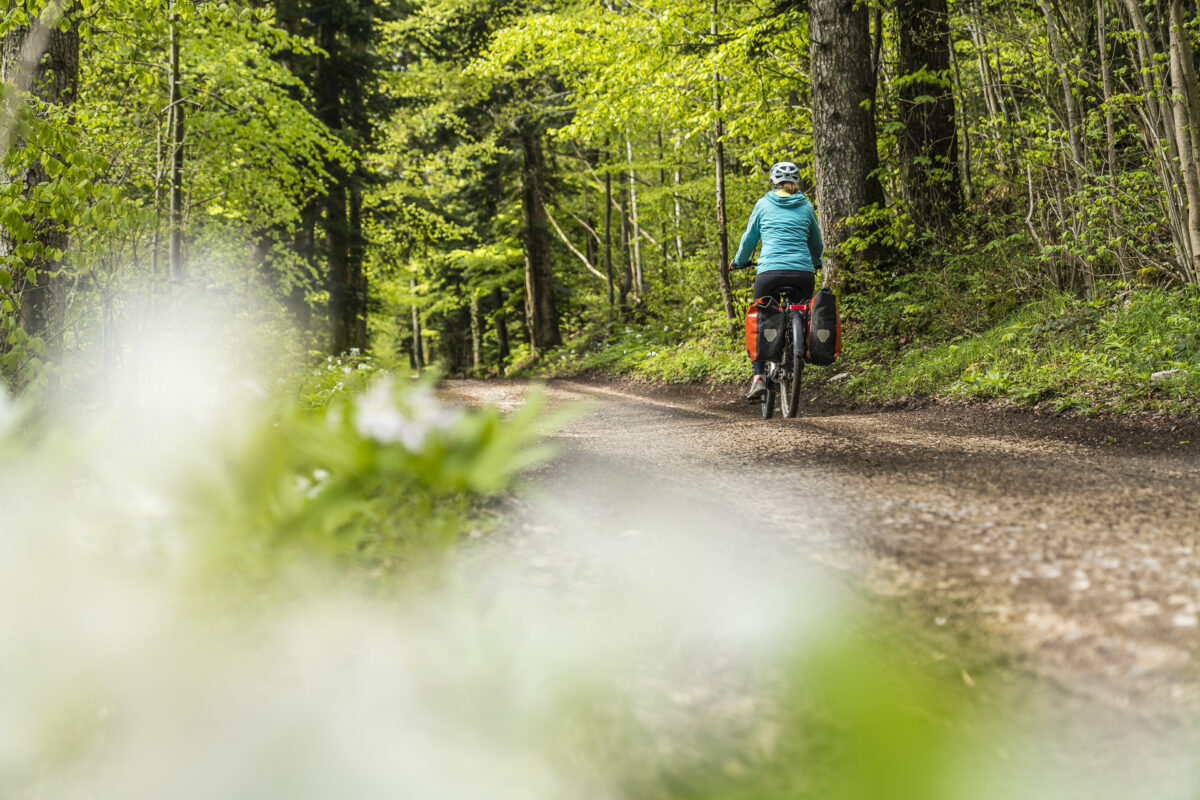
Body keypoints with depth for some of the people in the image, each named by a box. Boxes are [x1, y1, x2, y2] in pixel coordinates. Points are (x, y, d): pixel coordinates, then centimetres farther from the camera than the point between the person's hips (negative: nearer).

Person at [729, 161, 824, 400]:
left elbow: (749, 239, 15)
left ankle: (758, 377, -3)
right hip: (803, 273, 1)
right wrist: (815, 263, 45)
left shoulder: (763, 204, 9)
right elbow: (817, 244, 25)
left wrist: (739, 261, 33)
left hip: (769, 273, -1)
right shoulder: (806, 206, 14)